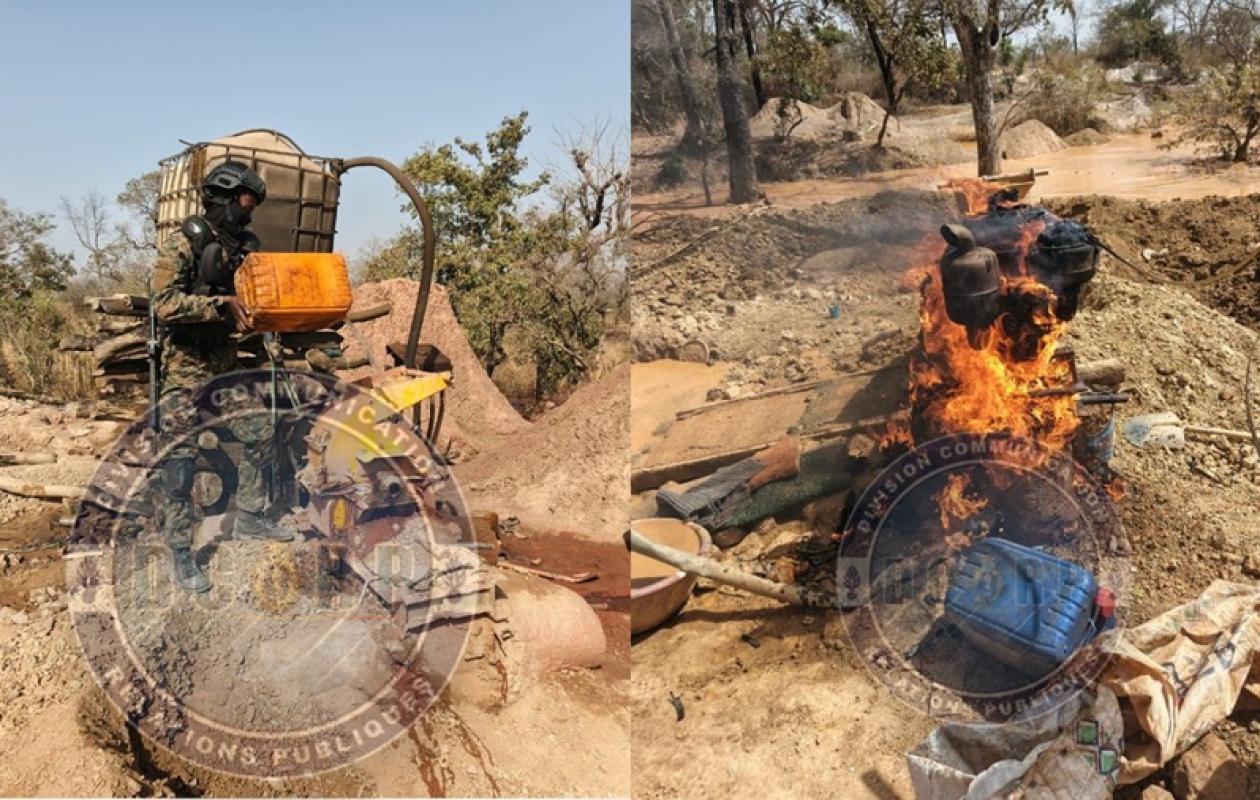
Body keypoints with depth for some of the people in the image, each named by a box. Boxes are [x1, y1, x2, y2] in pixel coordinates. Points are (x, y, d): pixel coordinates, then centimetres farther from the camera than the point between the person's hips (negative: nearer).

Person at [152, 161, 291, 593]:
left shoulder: (248, 246, 7)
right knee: (180, 459, -5)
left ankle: (249, 518, 25)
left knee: (259, 432, 9)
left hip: (227, 363, 7)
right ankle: (181, 553, 2)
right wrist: (220, 304, -30)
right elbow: (164, 304, -22)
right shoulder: (184, 244, -13)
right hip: (185, 367, -7)